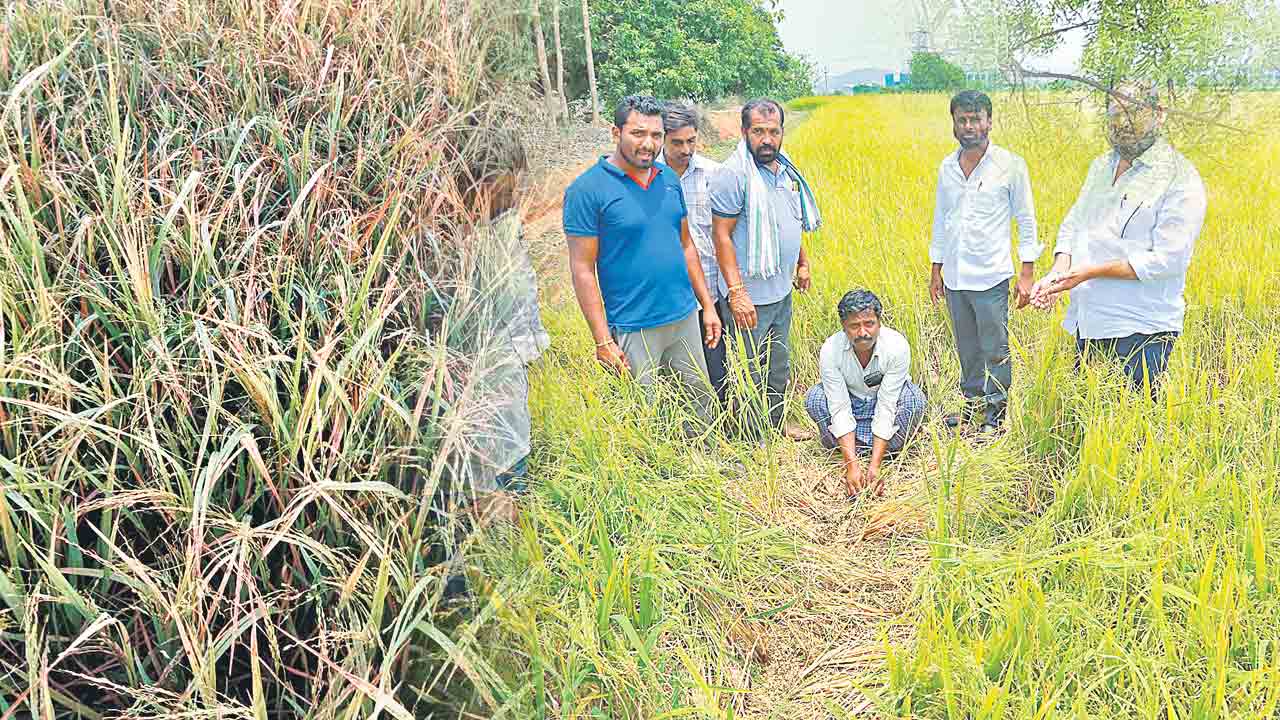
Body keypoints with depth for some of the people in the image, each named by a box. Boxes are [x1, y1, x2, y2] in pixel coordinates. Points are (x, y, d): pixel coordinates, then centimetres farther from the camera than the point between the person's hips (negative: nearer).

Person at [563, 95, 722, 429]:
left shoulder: (669, 179, 6)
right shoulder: (587, 189, -12)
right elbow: (582, 269, -13)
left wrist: (707, 306, 12)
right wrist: (603, 341, -16)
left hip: (685, 319, 6)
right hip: (634, 329, -6)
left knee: (703, 403, 16)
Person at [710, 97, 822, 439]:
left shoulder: (784, 170, 7)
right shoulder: (733, 174, -18)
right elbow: (721, 235, -20)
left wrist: (803, 262, 23)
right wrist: (736, 292, -24)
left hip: (781, 291, 8)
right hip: (749, 296, -8)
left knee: (779, 364, 21)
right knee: (751, 372, 4)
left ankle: (777, 423, 38)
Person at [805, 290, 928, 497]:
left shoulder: (897, 346, -31)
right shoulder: (830, 350, -28)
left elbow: (886, 408, -31)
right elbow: (840, 410, -28)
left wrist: (875, 465, -36)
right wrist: (852, 465, -36)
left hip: (887, 402, -1)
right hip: (851, 403, 1)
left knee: (914, 398, -33)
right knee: (814, 398, -28)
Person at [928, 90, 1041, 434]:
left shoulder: (1010, 165, -5)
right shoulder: (947, 167, 8)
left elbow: (1026, 221, -2)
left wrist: (1027, 273, -6)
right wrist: (936, 270, 16)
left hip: (991, 277, -5)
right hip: (954, 277, 5)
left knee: (995, 350, 1)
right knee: (967, 348, 14)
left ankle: (996, 414, 14)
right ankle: (972, 403, 28)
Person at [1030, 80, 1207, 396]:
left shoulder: (1180, 178, -9)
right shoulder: (1101, 166, 14)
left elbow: (1167, 260, -17)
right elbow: (1072, 224, 14)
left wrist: (1091, 271, -19)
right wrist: (1057, 273, -5)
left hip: (1141, 332, -7)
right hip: (1087, 322, 7)